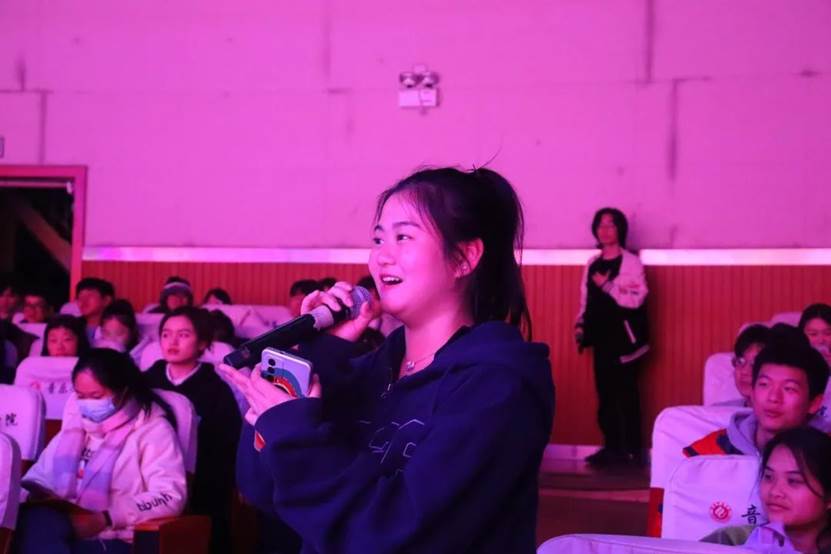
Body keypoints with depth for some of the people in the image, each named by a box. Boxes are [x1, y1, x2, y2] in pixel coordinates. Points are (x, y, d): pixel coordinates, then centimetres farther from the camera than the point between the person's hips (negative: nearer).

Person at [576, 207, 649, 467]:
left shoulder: (631, 262, -6)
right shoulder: (592, 264, 13)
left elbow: (636, 299, -15)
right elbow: (586, 299, 17)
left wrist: (607, 286, -17)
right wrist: (580, 324, 5)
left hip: (623, 336, -6)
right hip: (601, 336, 6)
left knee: (626, 393, -4)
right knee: (605, 392, 7)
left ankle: (633, 450, 1)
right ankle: (612, 447, 14)